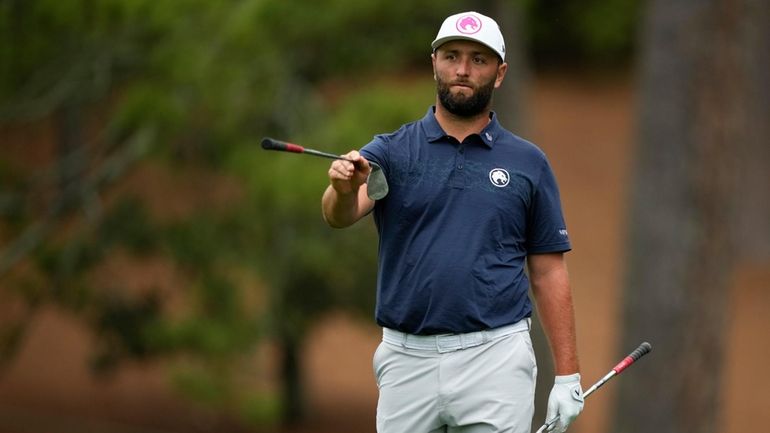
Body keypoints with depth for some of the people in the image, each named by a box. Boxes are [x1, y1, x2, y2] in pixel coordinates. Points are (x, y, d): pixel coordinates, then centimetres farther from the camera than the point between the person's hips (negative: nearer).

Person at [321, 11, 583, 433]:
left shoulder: (528, 163, 6)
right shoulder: (391, 151, 5)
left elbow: (548, 273, 8)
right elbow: (341, 215, -15)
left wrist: (567, 376, 1)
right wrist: (344, 189, -40)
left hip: (494, 358, -1)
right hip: (407, 358, 1)